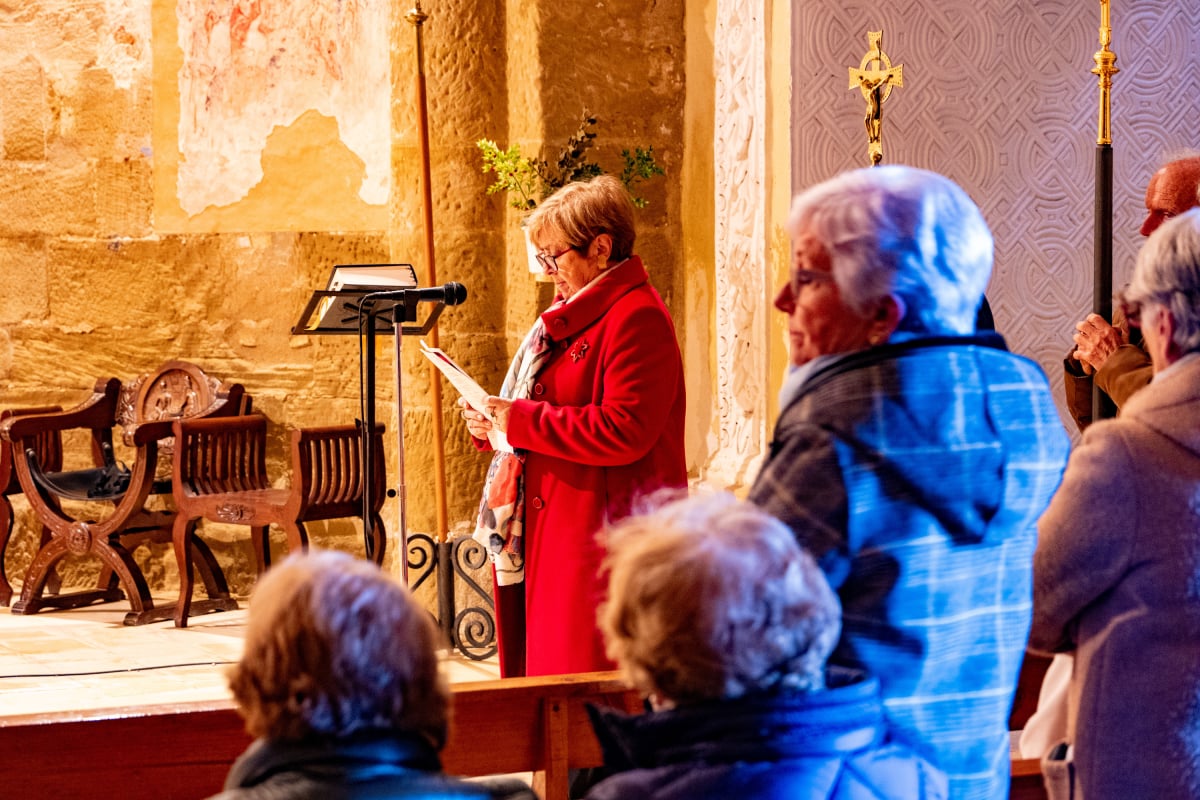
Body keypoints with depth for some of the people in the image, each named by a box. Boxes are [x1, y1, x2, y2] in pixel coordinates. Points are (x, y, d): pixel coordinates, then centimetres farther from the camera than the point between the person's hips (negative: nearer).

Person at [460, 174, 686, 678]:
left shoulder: (636, 319, -13)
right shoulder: (577, 315, 20)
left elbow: (624, 431, -23)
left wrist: (522, 422, -17)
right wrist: (494, 424, 7)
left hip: (605, 537, -10)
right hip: (560, 533, 10)